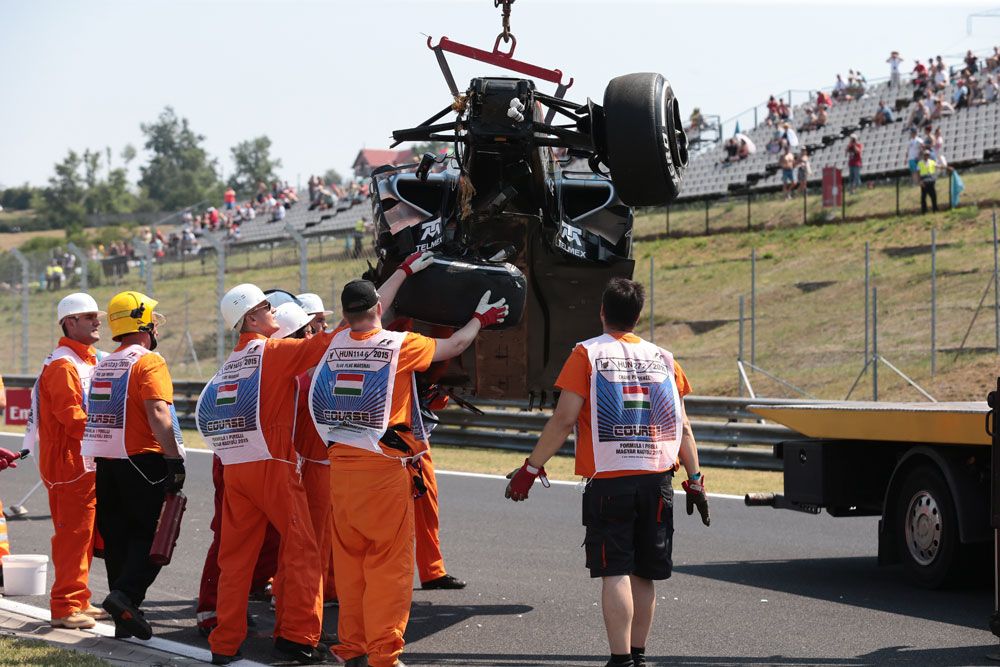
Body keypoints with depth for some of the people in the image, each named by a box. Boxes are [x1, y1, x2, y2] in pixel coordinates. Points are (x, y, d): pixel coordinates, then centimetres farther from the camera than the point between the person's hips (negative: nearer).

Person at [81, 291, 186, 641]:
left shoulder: (103, 365, 16)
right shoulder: (148, 362, -9)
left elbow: (96, 415, 17)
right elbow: (158, 414, -21)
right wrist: (175, 459, -22)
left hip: (105, 463, 8)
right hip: (141, 461, -8)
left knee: (118, 538, 11)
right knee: (154, 534, -2)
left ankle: (125, 618, 12)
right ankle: (125, 594, -20)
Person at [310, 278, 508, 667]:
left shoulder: (337, 343, 6)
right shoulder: (400, 345, -6)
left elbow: (363, 320, 27)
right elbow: (454, 345, 10)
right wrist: (480, 319, 31)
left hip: (340, 465, 5)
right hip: (385, 466, -5)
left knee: (349, 560, 12)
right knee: (389, 564, 0)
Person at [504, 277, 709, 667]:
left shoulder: (588, 354, -1)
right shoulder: (663, 358, 12)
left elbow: (564, 419, -7)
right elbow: (682, 428, 10)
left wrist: (531, 468, -1)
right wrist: (695, 480, 13)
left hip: (608, 481, -4)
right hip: (656, 481, 4)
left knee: (615, 573, -4)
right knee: (644, 575, 11)